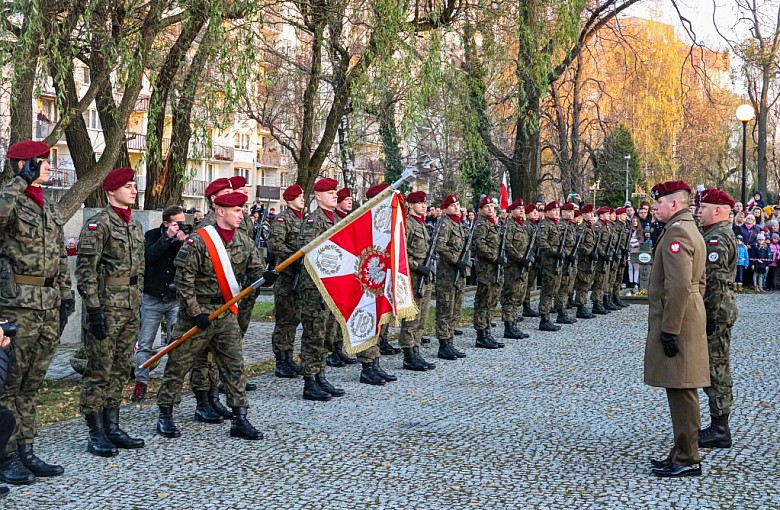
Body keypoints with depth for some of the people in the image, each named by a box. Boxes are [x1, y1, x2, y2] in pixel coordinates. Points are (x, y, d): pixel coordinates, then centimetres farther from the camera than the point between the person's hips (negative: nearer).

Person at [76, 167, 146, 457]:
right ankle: (96, 435, 2)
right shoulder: (98, 224, -9)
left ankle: (112, 428, 18)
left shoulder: (135, 227, 16)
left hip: (131, 308, 8)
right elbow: (85, 270, -14)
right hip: (106, 307, -8)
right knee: (100, 371, -3)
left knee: (121, 371, 11)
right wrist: (93, 308, -19)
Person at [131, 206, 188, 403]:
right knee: (144, 344, 3)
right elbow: (147, 257, -19)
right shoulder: (151, 236, -1)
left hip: (177, 299, 0)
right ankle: (141, 383, 11)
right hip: (152, 298, 0)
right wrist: (167, 237, -21)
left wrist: (183, 242, -22)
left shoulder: (186, 237, 0)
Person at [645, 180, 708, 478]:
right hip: (691, 318, 11)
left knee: (681, 390, -5)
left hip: (675, 322, -11)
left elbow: (678, 286, -25)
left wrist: (669, 330, -22)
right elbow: (699, 282, 22)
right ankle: (683, 454, 22)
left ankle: (687, 461, 1)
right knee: (681, 390, 14)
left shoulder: (676, 233, -17)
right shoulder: (691, 230, 16)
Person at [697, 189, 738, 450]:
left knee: (715, 369, -5)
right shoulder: (721, 234, 16)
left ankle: (720, 430, 1)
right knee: (716, 368, 15)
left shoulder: (717, 239, -18)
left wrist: (708, 315, -23)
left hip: (715, 311, -11)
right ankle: (719, 425, 23)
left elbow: (714, 280, -24)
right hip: (720, 309, 11)